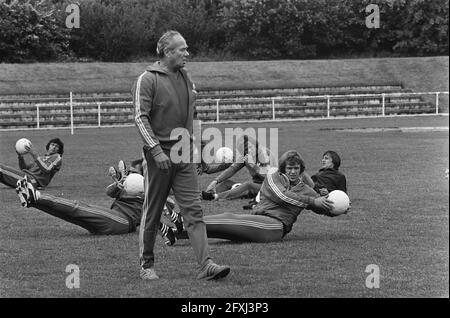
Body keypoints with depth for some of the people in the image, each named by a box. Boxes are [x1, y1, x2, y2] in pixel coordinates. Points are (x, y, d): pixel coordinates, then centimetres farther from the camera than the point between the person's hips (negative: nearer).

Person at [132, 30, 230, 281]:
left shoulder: (185, 78, 13)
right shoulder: (147, 80, -8)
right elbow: (141, 118, -14)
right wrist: (156, 150, -22)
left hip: (184, 155, 6)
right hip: (159, 155, -6)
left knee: (194, 209, -4)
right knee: (152, 213, 4)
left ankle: (206, 265, -10)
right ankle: (147, 265, 18)